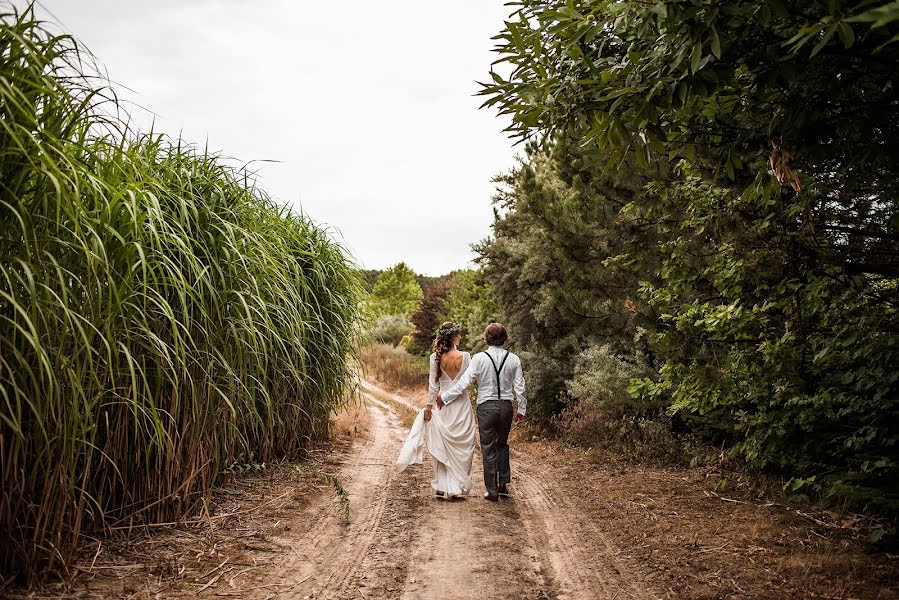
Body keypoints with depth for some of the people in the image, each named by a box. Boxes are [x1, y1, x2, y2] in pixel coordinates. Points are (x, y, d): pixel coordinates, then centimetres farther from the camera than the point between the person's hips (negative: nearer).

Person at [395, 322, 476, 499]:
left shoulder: (435, 357, -6)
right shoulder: (465, 357, -10)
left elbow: (433, 384, -3)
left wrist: (429, 407, 4)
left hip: (443, 406, 1)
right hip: (462, 405, -1)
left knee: (443, 447, 11)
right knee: (461, 448, 9)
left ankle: (443, 487, 14)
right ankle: (457, 486, 12)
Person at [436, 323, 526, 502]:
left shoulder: (479, 358, -12)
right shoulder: (513, 359, -2)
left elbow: (464, 383, -13)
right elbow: (519, 387, 2)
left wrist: (444, 396, -3)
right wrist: (522, 409, 14)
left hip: (486, 407, -3)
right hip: (506, 406, 3)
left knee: (488, 449, 8)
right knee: (502, 444, 23)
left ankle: (492, 491, 14)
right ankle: (503, 484, 25)